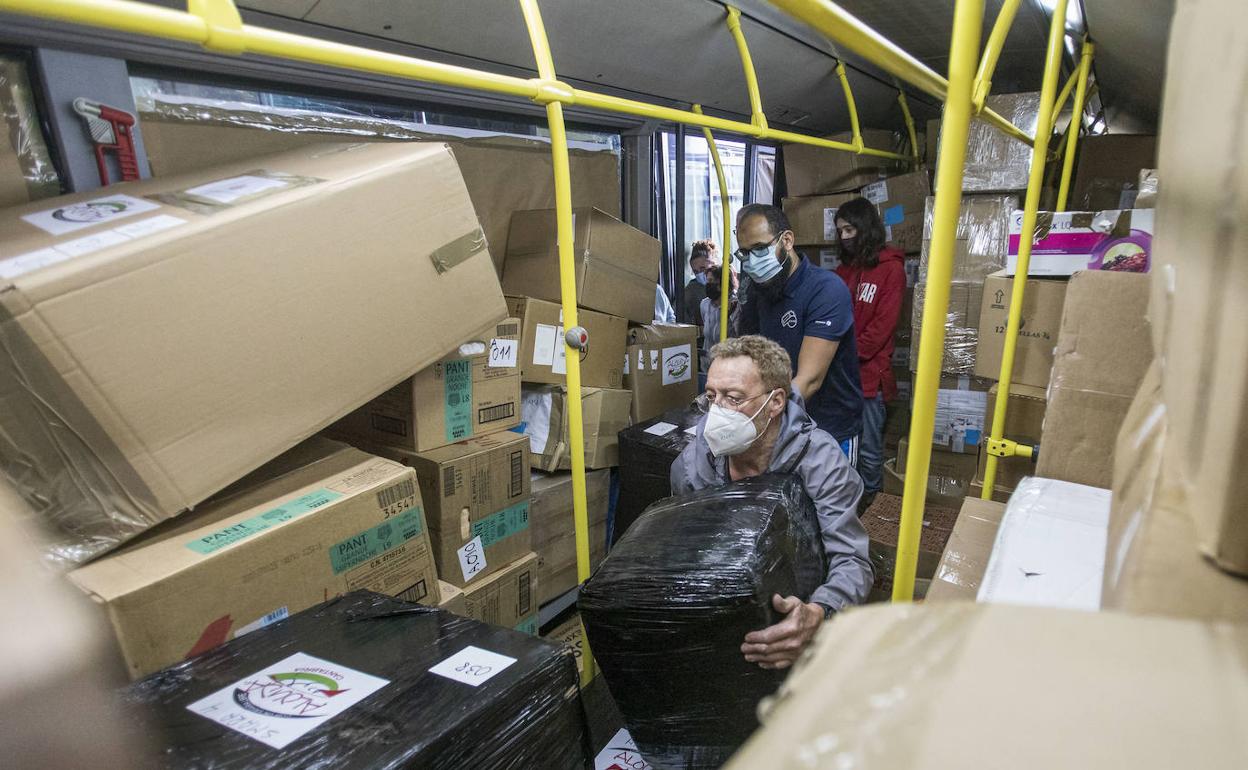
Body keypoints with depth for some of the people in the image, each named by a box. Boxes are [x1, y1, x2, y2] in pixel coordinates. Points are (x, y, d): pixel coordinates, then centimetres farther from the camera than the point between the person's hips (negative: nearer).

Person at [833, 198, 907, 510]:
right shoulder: (845, 267, 15)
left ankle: (870, 503, 18)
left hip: (868, 372, -6)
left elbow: (883, 325, -12)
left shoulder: (891, 268, -5)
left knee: (868, 447, 3)